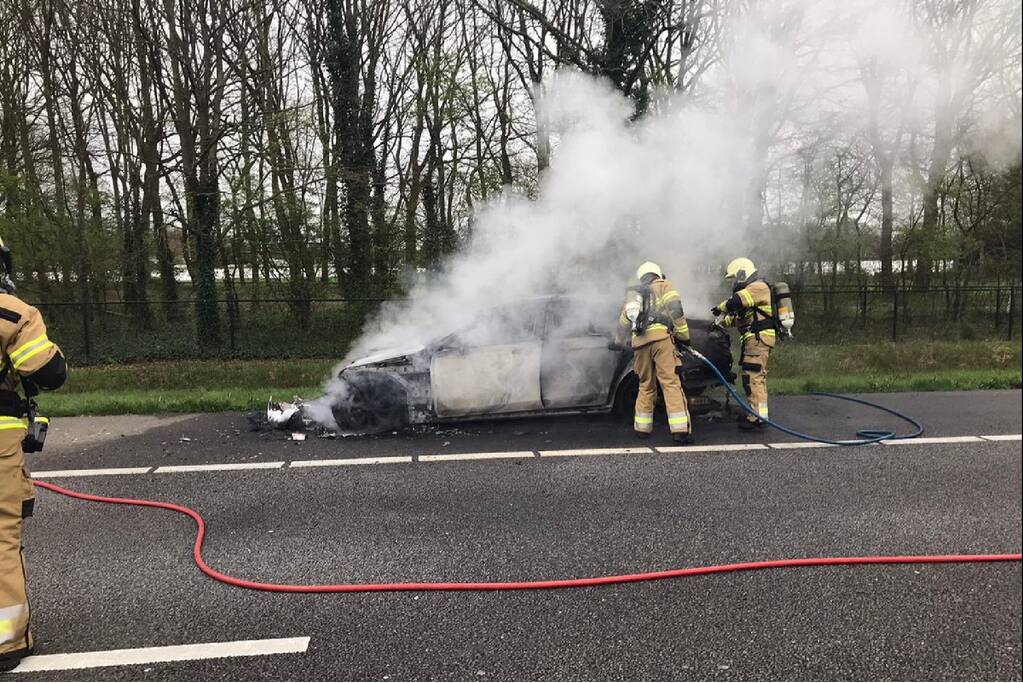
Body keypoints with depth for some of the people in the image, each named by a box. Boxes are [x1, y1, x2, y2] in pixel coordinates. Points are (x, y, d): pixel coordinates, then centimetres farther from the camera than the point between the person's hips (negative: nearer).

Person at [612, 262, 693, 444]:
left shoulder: (635, 294, 31)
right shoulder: (664, 286, 16)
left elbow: (624, 319, 35)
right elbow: (675, 309, -2)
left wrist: (618, 342, 50)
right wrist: (683, 335, 2)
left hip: (640, 342, 5)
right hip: (661, 337, -5)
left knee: (646, 386, 16)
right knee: (671, 383, -10)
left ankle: (642, 427, 19)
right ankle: (680, 430, -17)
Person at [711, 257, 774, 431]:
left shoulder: (759, 287, -8)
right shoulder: (750, 290, 26)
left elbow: (736, 301, -22)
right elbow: (738, 316, 27)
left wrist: (721, 307, -4)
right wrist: (722, 322, 13)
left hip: (759, 338, -11)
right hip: (753, 338, 11)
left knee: (753, 377, -15)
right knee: (755, 377, 15)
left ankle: (758, 417, -16)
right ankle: (755, 413, 24)